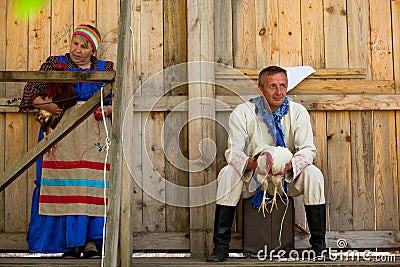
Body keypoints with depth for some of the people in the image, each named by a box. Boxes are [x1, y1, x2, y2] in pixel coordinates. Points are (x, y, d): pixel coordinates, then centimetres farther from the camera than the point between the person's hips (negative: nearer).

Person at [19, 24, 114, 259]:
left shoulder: (105, 69, 16)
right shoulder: (55, 64, 13)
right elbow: (30, 92, 6)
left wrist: (108, 109, -7)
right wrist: (48, 106, -13)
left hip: (95, 133, 1)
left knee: (94, 185, -11)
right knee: (64, 184, -10)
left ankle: (92, 241, -6)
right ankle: (70, 242, -4)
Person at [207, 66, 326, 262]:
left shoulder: (298, 112, -6)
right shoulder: (243, 112, -10)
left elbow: (308, 149, -15)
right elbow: (233, 151, -18)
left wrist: (290, 165, -38)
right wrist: (252, 163, -42)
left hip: (288, 177, 1)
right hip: (252, 178, -1)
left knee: (313, 174, -27)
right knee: (228, 174, -30)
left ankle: (318, 246, -19)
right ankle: (220, 247, -24)